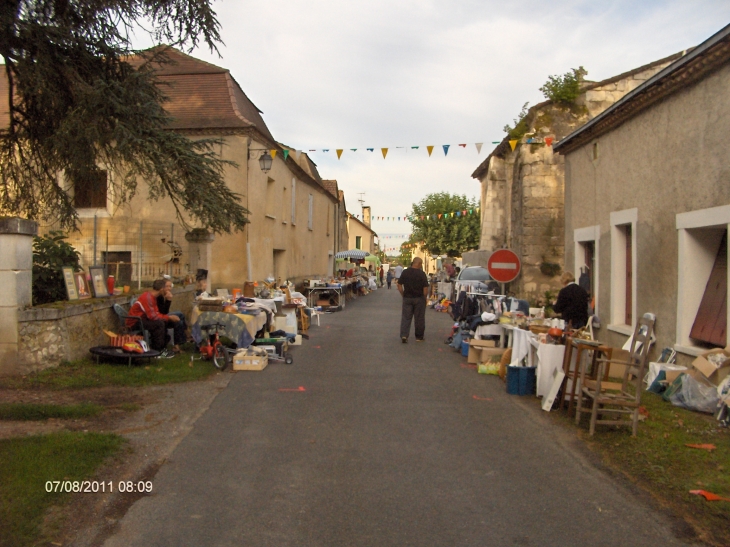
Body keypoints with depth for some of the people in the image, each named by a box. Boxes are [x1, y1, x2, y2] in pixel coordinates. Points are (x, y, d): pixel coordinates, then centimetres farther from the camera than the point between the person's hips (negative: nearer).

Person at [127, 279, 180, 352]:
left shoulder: (153, 297, 7)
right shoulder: (147, 297, -24)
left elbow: (157, 313, 5)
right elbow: (153, 316, -26)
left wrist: (170, 317, -9)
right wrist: (169, 317, -17)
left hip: (142, 319, 10)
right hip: (134, 322, -10)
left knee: (164, 322, 6)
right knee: (159, 323, -24)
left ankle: (163, 346, 10)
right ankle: (157, 350, -15)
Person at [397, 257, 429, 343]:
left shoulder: (405, 272, 0)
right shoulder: (422, 274, -10)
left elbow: (399, 285, 1)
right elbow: (425, 288, -11)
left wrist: (403, 295, 9)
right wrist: (424, 297, 3)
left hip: (407, 298, 2)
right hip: (419, 298, -2)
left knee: (406, 317, 6)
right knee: (419, 318, 9)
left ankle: (404, 335, -7)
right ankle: (419, 337, 18)